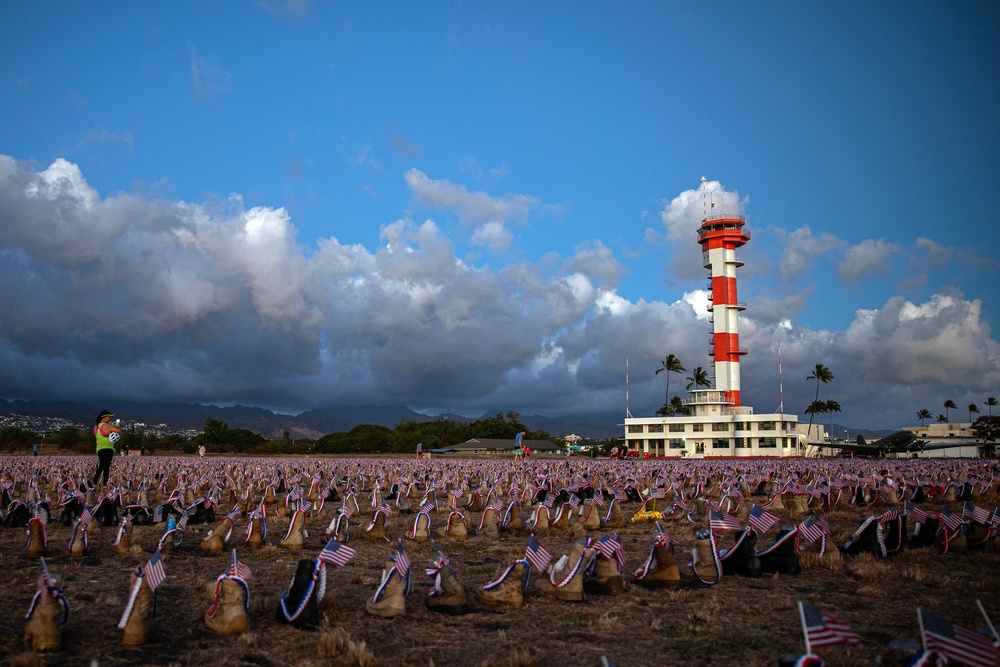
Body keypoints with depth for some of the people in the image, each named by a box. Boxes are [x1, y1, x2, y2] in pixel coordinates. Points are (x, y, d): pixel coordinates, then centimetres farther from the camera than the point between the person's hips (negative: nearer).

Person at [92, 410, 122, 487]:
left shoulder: (96, 426, 11)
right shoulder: (107, 426, -14)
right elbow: (120, 431, -19)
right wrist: (116, 427, 2)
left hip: (99, 449, 8)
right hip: (107, 449, -8)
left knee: (101, 466, 19)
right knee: (107, 467, -5)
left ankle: (94, 483, 18)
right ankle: (105, 484, -7)